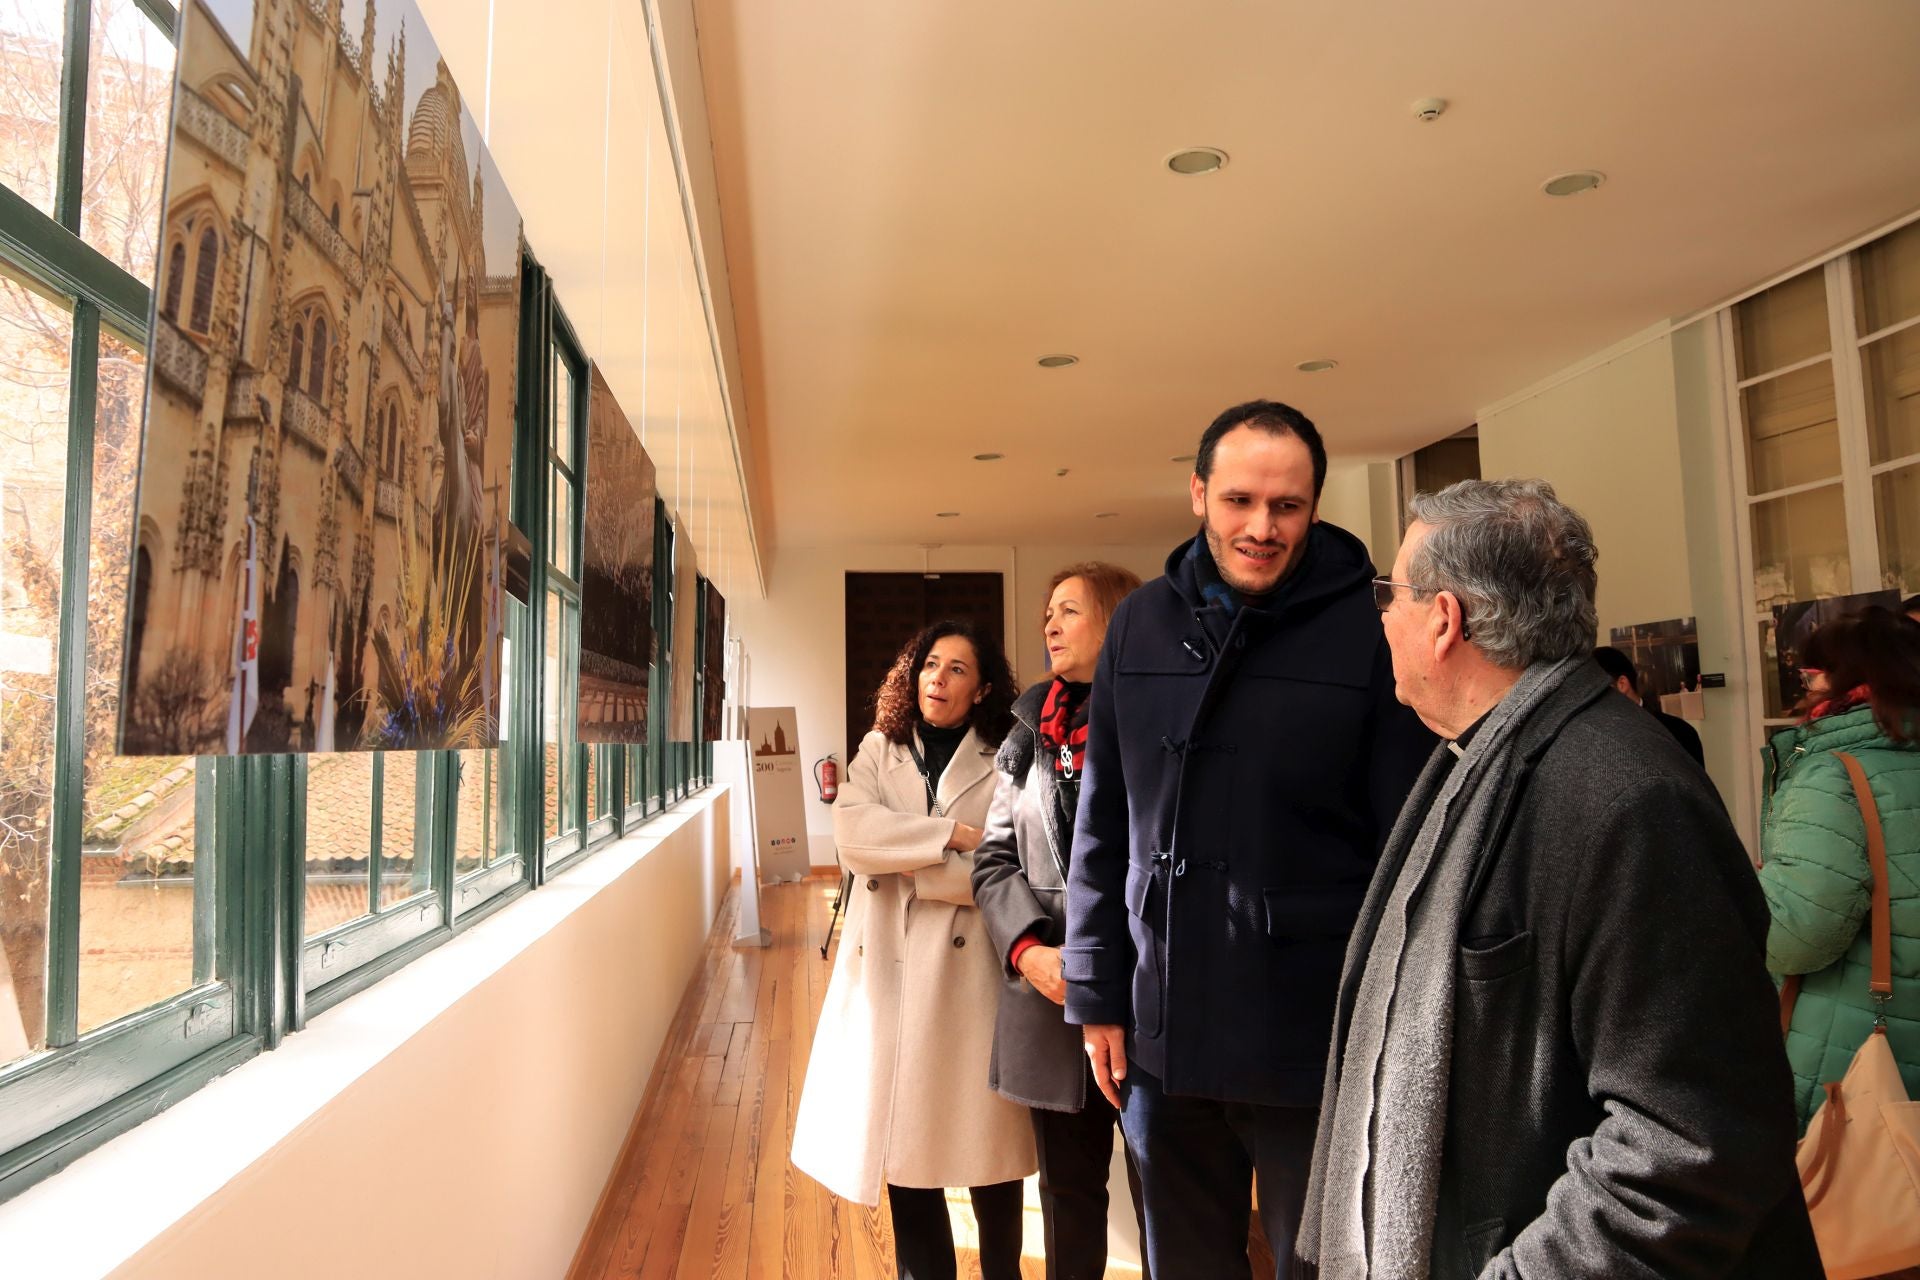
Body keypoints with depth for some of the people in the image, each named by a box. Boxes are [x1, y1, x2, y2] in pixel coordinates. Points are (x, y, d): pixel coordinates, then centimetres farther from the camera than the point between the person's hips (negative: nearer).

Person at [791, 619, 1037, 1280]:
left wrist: (907, 863, -11)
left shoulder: (1004, 764, -1)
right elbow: (852, 832, -9)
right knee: (899, 1139, 9)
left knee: (985, 1144, 6)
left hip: (967, 971, -2)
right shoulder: (879, 750, 9)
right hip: (889, 969, 3)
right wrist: (950, 834, -14)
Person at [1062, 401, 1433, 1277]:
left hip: (1318, 1046, -3)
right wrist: (1097, 997, 5)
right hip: (1161, 1038, 4)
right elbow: (1103, 828, 5)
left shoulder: (1370, 634, -10)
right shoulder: (1141, 626, 1)